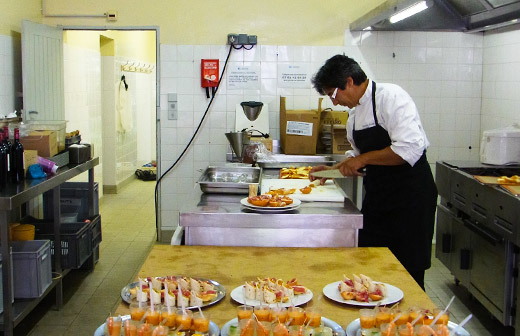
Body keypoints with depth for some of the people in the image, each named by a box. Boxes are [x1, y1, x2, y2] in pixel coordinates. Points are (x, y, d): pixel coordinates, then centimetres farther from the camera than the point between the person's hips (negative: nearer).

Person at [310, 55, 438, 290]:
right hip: (377, 198, 9)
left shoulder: (390, 97, -16)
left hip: (410, 197, -8)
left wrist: (363, 159, -20)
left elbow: (410, 149, -27)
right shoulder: (355, 113, 12)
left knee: (407, 273, 0)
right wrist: (333, 170, 14)